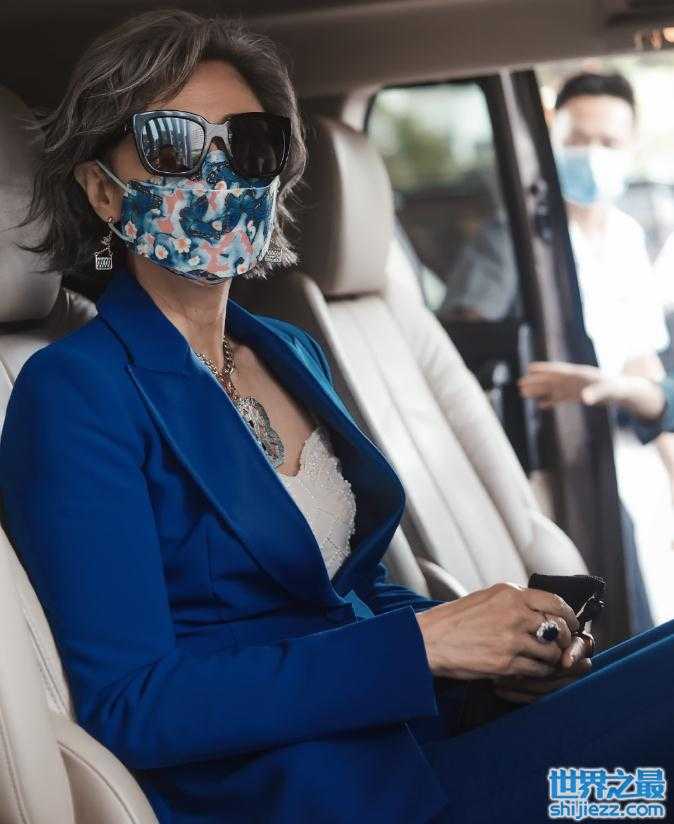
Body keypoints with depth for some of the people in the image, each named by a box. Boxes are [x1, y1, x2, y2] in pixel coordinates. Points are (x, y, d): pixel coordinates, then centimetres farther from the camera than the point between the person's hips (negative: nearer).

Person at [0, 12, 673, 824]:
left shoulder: (291, 352, 13)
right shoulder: (74, 391, -10)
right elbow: (124, 706, -17)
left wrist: (491, 643, 0)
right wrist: (421, 644, -18)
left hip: (419, 737, 8)